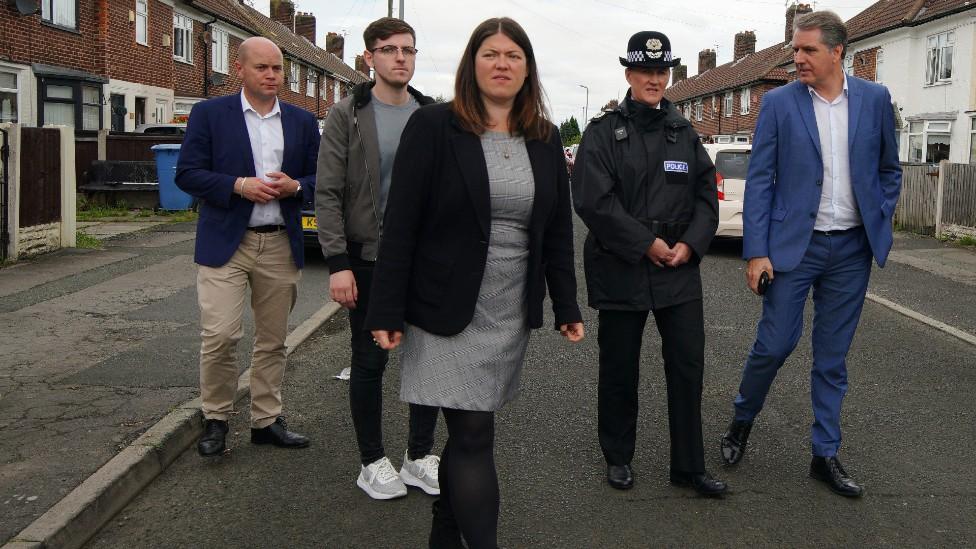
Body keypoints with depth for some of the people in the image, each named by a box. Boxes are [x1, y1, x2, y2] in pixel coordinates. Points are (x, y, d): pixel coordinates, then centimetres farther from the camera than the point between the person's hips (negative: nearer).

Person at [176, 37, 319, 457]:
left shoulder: (302, 121, 10)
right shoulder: (209, 114, 1)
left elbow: (319, 178, 13)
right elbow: (187, 173, -3)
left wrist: (295, 186, -10)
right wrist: (238, 185, -17)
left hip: (281, 245, 3)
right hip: (225, 243, -3)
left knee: (273, 341, 9)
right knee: (219, 336, -9)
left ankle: (266, 421, 22)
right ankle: (216, 419, 10)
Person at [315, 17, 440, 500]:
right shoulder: (347, 116, -4)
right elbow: (328, 194, -8)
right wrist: (338, 263, -15)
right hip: (368, 260, -3)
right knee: (369, 361, 6)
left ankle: (419, 456, 23)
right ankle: (372, 463, 20)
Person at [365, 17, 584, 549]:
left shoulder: (545, 140, 8)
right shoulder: (433, 126, -6)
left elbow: (558, 231, 12)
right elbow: (400, 225, -9)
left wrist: (567, 307, 9)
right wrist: (387, 313, -12)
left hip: (512, 314, 5)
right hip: (447, 311, -4)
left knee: (467, 430, 12)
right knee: (474, 435, -5)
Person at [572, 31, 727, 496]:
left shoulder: (684, 133, 11)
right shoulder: (603, 131, -3)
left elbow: (707, 195, 10)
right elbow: (593, 200, -13)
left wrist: (690, 243, -7)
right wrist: (647, 243, -15)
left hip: (680, 269, 3)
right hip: (620, 270, -3)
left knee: (688, 366, 2)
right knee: (619, 369, 9)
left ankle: (688, 466, 14)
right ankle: (617, 457, 26)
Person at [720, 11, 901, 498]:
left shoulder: (874, 99, 3)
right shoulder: (778, 103, -4)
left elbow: (889, 170, 14)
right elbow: (759, 181, -5)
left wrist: (880, 225, 5)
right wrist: (756, 252, -10)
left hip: (852, 250, 2)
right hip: (794, 244, -2)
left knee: (833, 356, 9)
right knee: (775, 342, -1)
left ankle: (826, 455, 19)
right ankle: (742, 420, 26)